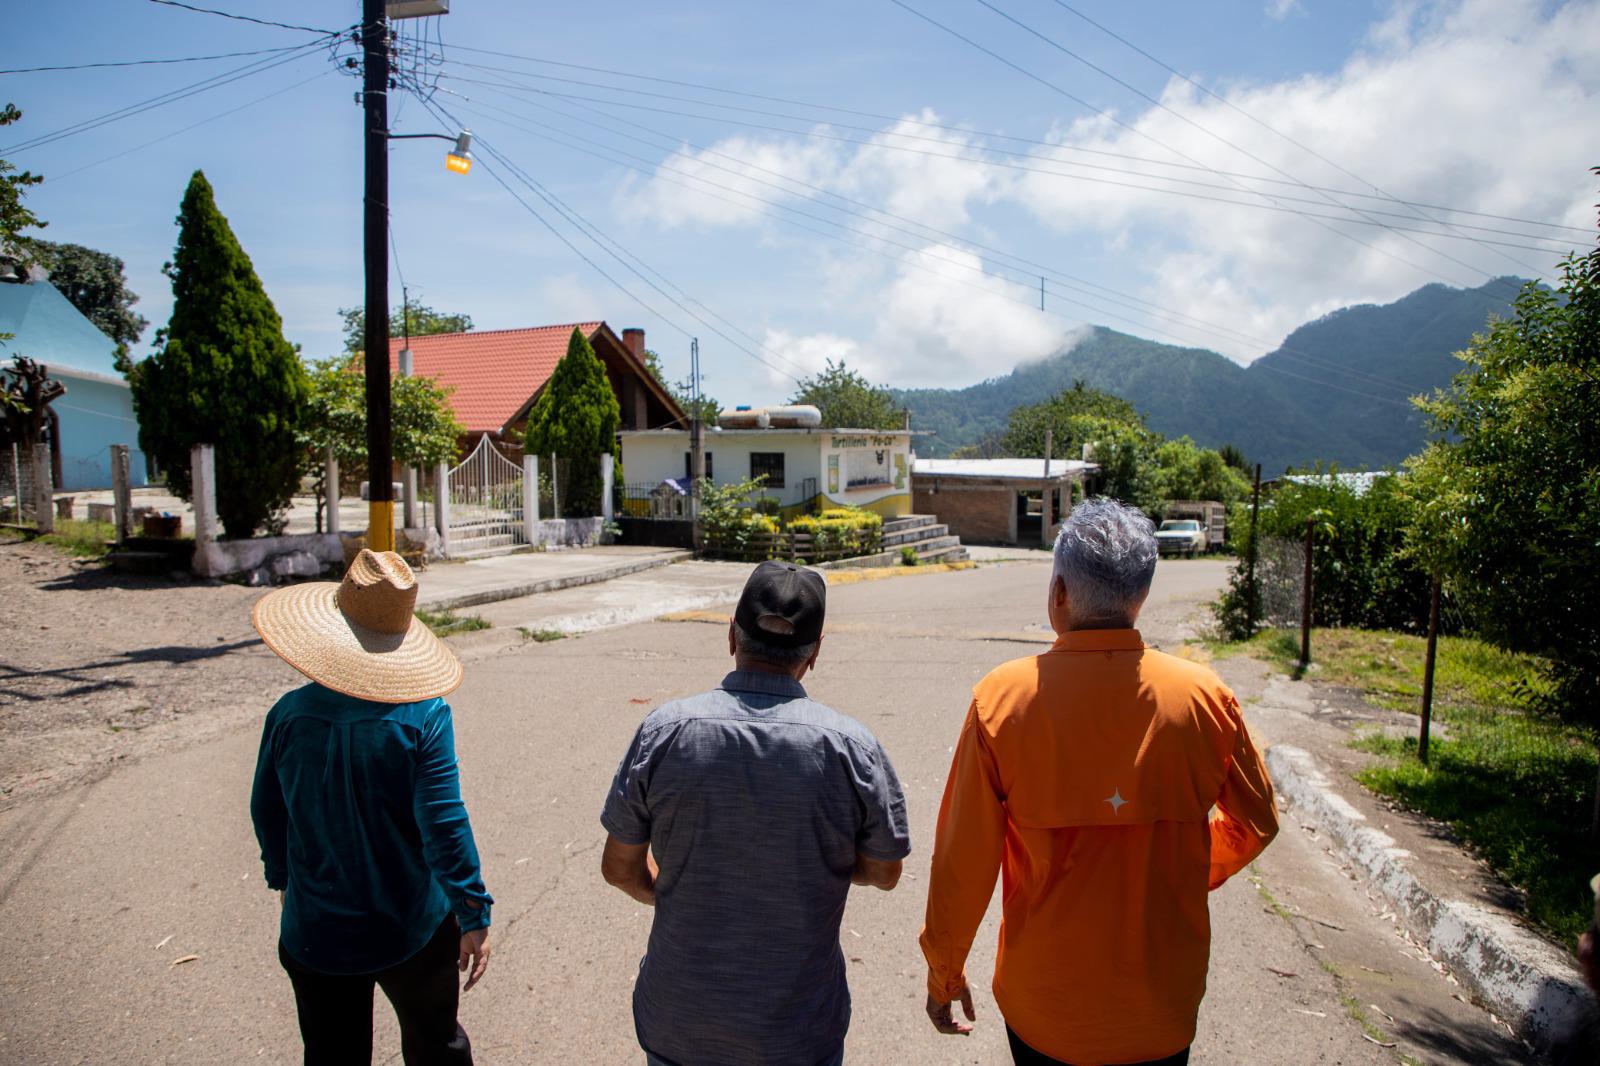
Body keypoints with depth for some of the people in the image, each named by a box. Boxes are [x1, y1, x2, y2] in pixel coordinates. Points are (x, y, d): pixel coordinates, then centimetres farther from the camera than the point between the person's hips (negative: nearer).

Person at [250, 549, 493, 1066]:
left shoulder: (291, 713, -11)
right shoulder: (423, 715, -21)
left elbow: (267, 811, 2)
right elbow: (444, 826, -21)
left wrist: (282, 877, 21)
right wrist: (474, 915, -10)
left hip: (316, 933, 3)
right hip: (414, 929, -2)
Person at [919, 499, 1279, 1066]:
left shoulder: (1001, 698, -18)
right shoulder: (1205, 696, -12)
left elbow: (963, 859, -13)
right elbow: (1256, 822, 2)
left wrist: (944, 974, 1)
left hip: (1043, 1003, -1)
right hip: (1165, 1005, 2)